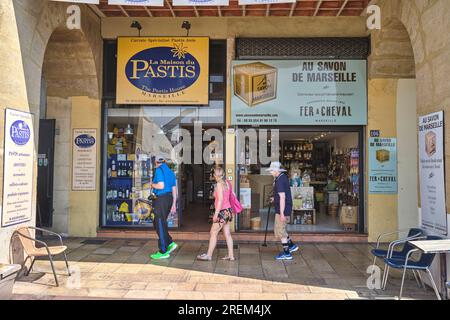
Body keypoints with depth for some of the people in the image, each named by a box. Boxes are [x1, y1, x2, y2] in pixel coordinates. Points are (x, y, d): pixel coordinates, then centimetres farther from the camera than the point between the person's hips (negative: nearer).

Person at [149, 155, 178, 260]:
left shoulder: (159, 170, -7)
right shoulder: (170, 172, 16)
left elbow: (161, 185, -19)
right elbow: (174, 190, 17)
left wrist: (152, 185, 1)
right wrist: (174, 204, 20)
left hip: (161, 199, -8)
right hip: (170, 198, 8)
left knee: (160, 224, 1)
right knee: (157, 223, 18)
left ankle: (163, 252, 7)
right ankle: (170, 243, 14)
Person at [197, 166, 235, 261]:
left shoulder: (219, 184, -14)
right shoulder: (227, 183, 8)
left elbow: (220, 200, -19)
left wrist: (216, 213, -18)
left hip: (222, 211, -8)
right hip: (228, 210, 8)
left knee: (213, 233, 3)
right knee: (227, 234, 11)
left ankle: (209, 255, 11)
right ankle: (231, 255, 13)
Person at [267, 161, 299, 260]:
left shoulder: (280, 181, -21)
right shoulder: (284, 176, 10)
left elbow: (282, 197, -25)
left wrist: (282, 213, -24)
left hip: (282, 209, -10)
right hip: (281, 208, 10)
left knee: (280, 230, 1)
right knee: (278, 229, 20)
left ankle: (287, 253, 10)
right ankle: (292, 245, 27)